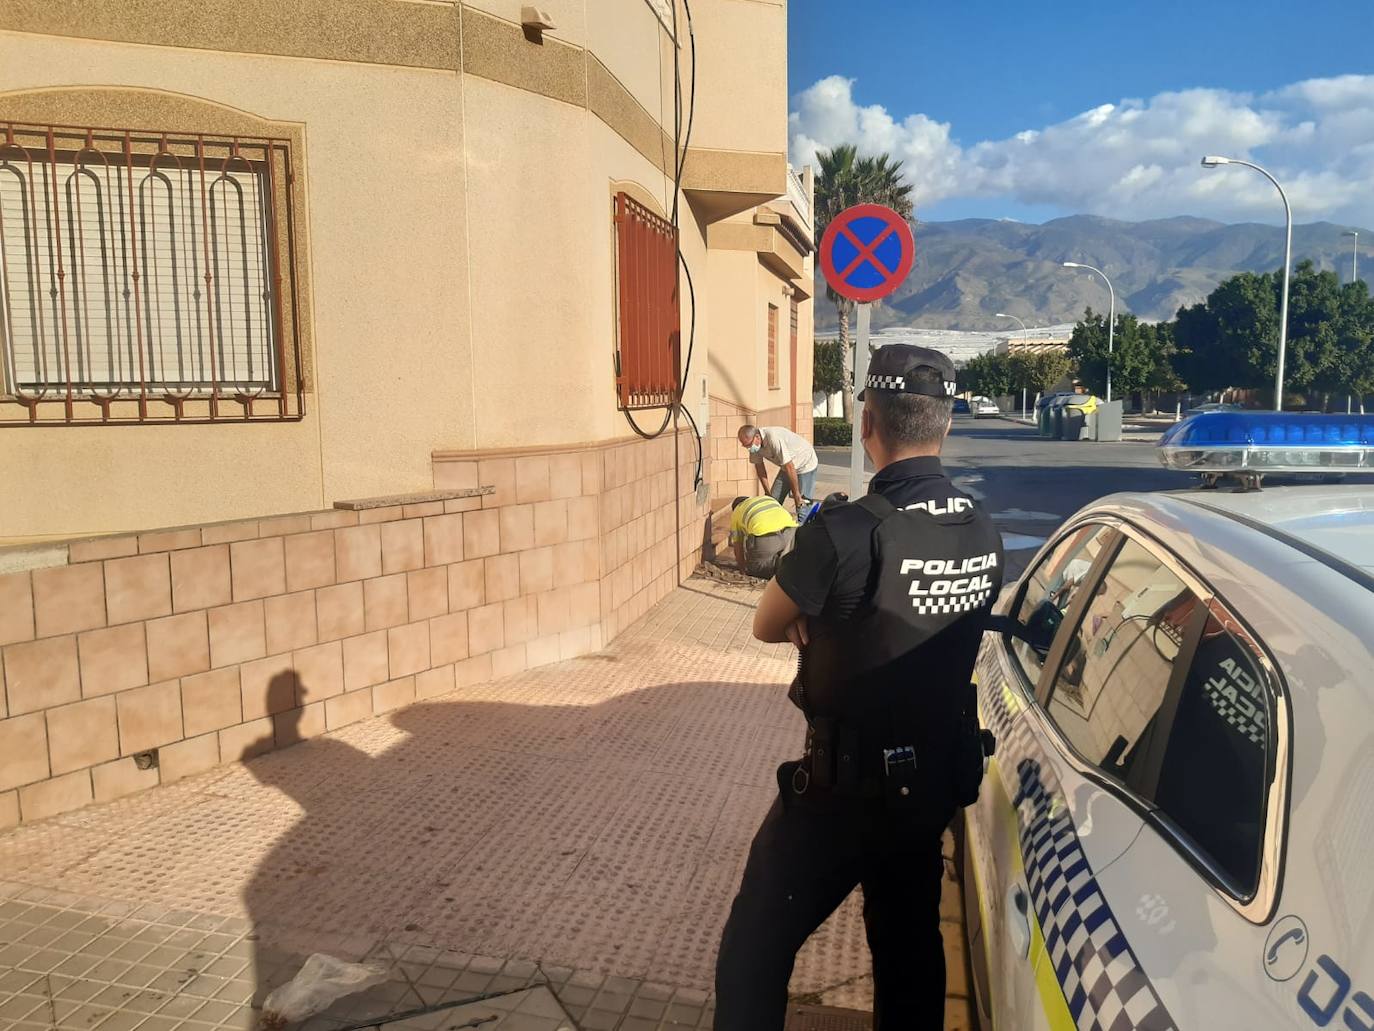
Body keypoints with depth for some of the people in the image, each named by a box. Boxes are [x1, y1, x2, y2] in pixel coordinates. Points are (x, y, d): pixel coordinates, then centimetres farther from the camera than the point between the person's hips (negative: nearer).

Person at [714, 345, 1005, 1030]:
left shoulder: (846, 532, -26)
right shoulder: (983, 533, -4)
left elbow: (767, 626, -10)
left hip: (846, 784, -6)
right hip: (936, 778, 7)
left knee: (754, 952, 10)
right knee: (910, 948, 24)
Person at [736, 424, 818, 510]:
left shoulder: (773, 438, -37)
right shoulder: (753, 444, -13)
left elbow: (790, 467, -33)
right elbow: (759, 466, 1)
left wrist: (796, 494, -25)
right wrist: (767, 492, 3)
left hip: (805, 465, -7)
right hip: (786, 467, 8)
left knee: (802, 506, -13)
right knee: (774, 499, 3)